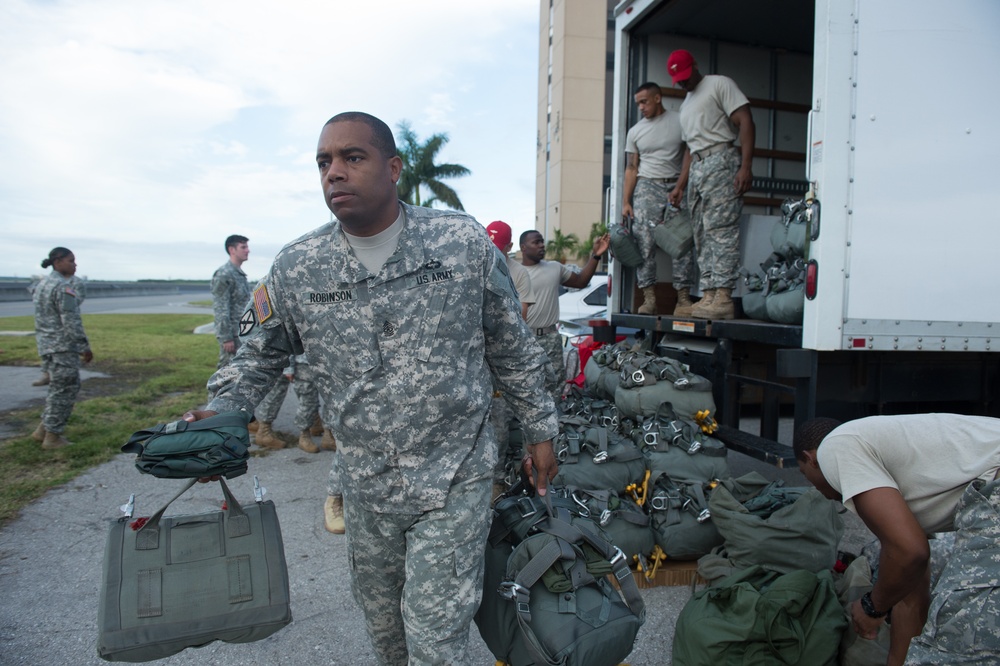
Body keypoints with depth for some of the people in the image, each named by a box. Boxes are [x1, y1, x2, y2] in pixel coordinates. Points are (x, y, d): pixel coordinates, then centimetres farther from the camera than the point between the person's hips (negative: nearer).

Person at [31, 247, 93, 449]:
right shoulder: (63, 286, -16)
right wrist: (85, 347, -14)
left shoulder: (44, 284, 15)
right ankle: (52, 436, 6)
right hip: (62, 346, -10)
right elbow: (71, 322, -19)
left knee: (59, 387, 19)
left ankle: (43, 429, 23)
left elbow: (44, 318, 19)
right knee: (65, 389, 0)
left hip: (46, 344, 10)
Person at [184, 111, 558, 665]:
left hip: (455, 479, -3)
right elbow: (259, 355, 10)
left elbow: (512, 348, 1)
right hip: (365, 484, 3)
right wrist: (221, 412, -9)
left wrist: (539, 430, 6)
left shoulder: (466, 243, -9)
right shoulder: (296, 268, -5)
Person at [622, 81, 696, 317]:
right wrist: (625, 202, 2)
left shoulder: (680, 122, 8)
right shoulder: (635, 132, 13)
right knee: (644, 242, -10)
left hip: (677, 186, -1)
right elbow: (631, 169, 11)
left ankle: (683, 299, -8)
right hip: (647, 187, 1)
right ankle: (649, 298, -9)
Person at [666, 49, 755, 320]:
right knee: (702, 236, 2)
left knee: (720, 229, -17)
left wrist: (746, 166, -18)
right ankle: (708, 295, 2)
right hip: (696, 169, 9)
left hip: (721, 160, -8)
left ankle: (723, 297, -22)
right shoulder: (686, 105, 29)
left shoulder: (720, 84, 4)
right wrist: (680, 185, 19)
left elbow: (745, 122, -7)